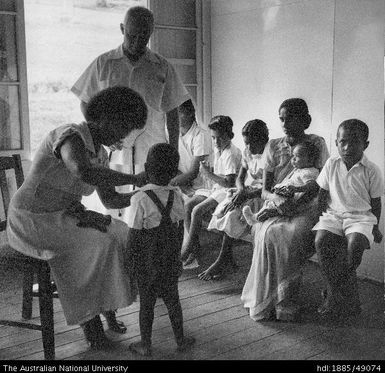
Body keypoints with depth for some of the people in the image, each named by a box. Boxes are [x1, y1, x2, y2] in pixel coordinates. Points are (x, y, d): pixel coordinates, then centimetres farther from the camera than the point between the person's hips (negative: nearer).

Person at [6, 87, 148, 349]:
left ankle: (107, 308, 2)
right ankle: (90, 320, -7)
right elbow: (84, 172, -46)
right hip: (33, 222, -9)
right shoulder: (71, 137, -23)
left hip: (66, 216, 9)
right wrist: (137, 178, -39)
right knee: (100, 244, -23)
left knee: (123, 236, -5)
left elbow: (111, 200, 9)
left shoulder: (100, 153, 6)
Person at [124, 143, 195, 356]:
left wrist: (129, 259, -3)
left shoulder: (140, 199, -19)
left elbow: (133, 235, -16)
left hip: (147, 262, -4)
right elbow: (180, 230, 3)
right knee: (172, 298, 17)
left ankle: (145, 345, 22)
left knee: (146, 302, 10)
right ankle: (180, 340, 29)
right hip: (171, 261, 4)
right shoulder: (177, 196, -6)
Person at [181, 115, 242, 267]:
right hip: (216, 188, 9)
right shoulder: (217, 149, 11)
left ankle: (186, 250, -12)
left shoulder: (232, 154, -17)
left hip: (227, 192, -9)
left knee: (197, 210, -24)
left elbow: (229, 182, -22)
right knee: (187, 205, -10)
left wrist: (209, 174, -20)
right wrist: (207, 171, 2)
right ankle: (195, 247, -8)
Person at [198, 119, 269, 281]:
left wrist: (247, 195, -24)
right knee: (222, 210, -19)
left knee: (232, 215, -27)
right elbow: (239, 178, 13)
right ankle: (228, 259, -16)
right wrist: (240, 190, -10)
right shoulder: (247, 152, 11)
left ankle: (222, 261, -17)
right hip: (245, 192, 7)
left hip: (260, 195, -7)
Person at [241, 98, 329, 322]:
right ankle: (266, 302, -21)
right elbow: (265, 190, 8)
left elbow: (318, 186, -5)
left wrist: (292, 204, -20)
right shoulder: (273, 146, 10)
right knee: (269, 233, -30)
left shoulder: (317, 144, 3)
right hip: (276, 207, 2)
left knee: (291, 235, -33)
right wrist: (274, 198, -17)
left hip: (305, 207, -2)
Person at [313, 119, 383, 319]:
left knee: (356, 242, -33)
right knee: (320, 239, -26)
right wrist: (324, 216, 5)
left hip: (361, 216, -2)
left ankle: (335, 290, -12)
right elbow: (322, 194, 11)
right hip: (333, 214, 3)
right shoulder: (332, 164, 2)